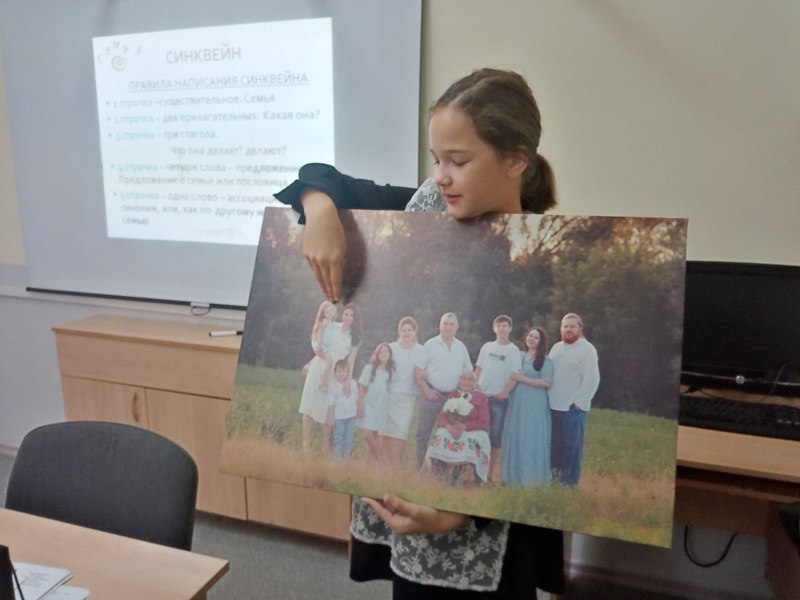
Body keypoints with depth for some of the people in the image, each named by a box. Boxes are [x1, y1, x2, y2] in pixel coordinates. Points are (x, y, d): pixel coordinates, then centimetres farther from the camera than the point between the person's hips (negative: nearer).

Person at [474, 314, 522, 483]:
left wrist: (503, 393, -15)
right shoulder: (487, 346, 8)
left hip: (499, 399, -2)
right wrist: (476, 387, -3)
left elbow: (515, 376, -5)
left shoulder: (513, 350, -1)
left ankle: (489, 473, 10)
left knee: (495, 436, 1)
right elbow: (478, 369, 11)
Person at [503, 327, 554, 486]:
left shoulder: (545, 360, -3)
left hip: (535, 406, -5)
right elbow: (511, 376, 22)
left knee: (532, 440, -1)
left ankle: (532, 478, 8)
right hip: (516, 403, 5)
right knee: (515, 439, 8)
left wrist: (523, 379, -13)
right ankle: (515, 476, 17)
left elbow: (546, 383, -13)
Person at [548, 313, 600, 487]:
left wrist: (578, 401, -16)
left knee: (571, 447, -1)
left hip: (573, 408, -6)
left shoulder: (587, 349, -7)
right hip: (554, 406, 6)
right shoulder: (556, 347, 14)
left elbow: (592, 378, -14)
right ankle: (554, 478, 20)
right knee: (554, 446, 10)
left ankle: (570, 483, 7)